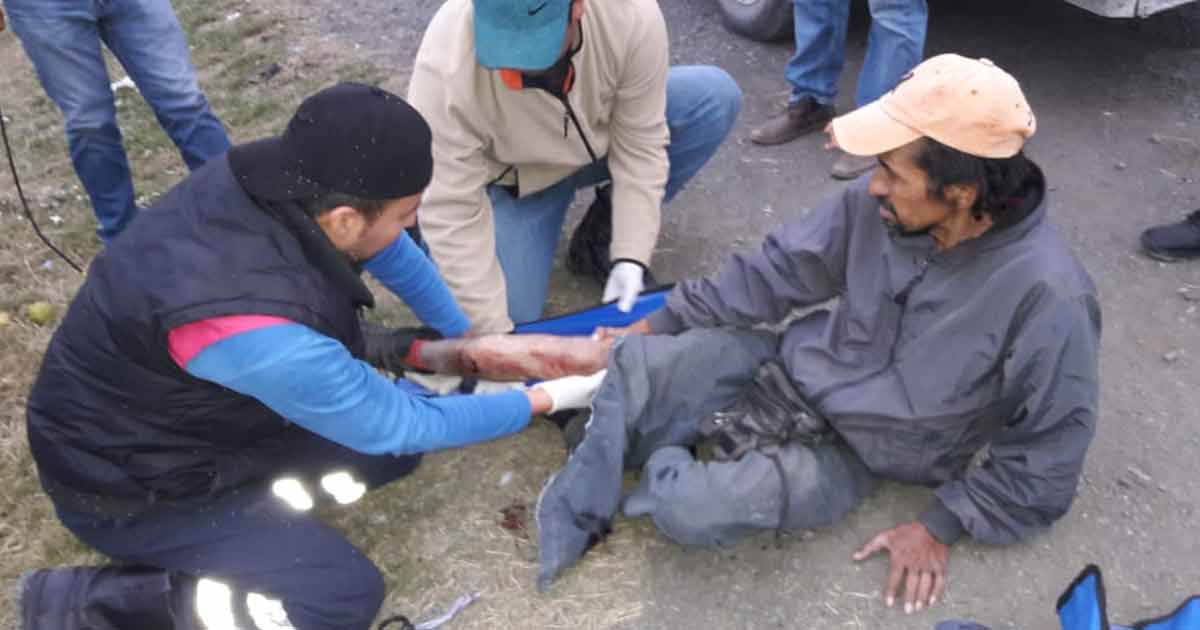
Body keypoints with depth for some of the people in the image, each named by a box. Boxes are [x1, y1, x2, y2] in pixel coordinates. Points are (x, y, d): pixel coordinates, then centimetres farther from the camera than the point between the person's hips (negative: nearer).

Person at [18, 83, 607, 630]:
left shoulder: (278, 178, -21)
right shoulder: (259, 333, -41)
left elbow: (394, 256, 0)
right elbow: (397, 426, -25)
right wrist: (549, 398, -14)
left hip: (204, 410, 7)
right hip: (131, 481, -7)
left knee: (399, 433, 3)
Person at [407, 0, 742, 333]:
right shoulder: (446, 66, -37)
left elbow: (639, 145, -21)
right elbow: (449, 212, -31)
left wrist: (630, 257, -25)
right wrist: (494, 331, -30)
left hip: (602, 141, 3)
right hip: (514, 182, -2)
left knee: (714, 97, -19)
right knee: (508, 319, -17)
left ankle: (606, 229, -2)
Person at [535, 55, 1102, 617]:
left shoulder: (1046, 296, -28)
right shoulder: (882, 203, -14)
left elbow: (1050, 448, -14)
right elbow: (781, 269, -1)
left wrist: (942, 526, -13)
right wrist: (656, 326, 1)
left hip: (853, 447, -4)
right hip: (796, 366, 5)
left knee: (693, 510, -27)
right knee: (632, 363, -16)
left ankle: (655, 461, 8)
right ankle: (566, 525, 4)